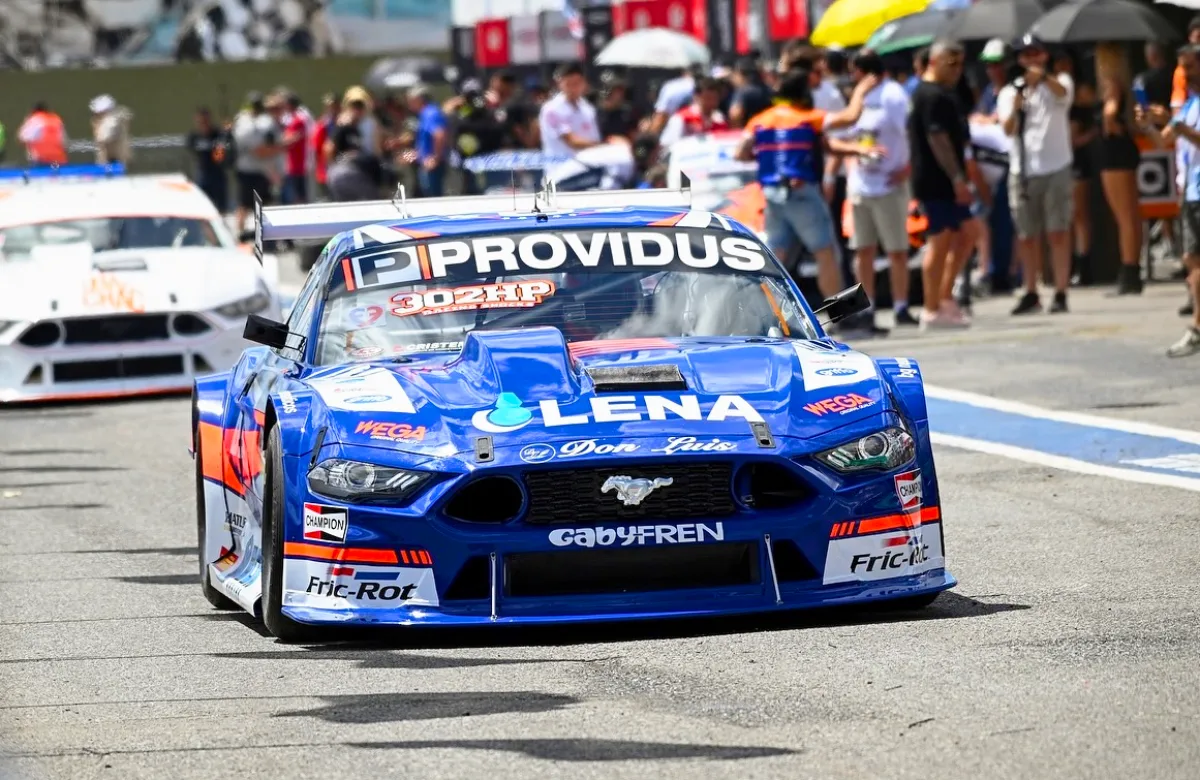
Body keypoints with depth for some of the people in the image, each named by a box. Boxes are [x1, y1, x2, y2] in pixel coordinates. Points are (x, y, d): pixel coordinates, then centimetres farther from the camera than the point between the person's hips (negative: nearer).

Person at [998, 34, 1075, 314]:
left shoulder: (1058, 82, 3)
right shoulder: (1010, 92, 9)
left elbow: (1062, 92, -23)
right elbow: (1008, 129, -4)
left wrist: (1043, 76, -46)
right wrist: (1016, 108, -26)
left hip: (1056, 169, -3)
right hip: (1022, 172, 3)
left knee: (1058, 233, -6)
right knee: (1027, 236, 7)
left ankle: (1060, 293, -7)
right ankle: (1031, 294, 16)